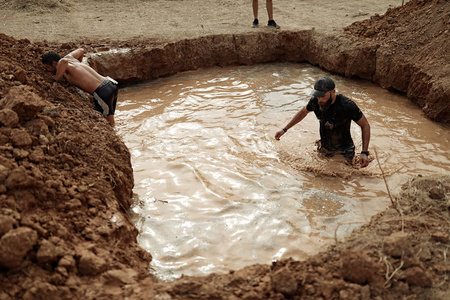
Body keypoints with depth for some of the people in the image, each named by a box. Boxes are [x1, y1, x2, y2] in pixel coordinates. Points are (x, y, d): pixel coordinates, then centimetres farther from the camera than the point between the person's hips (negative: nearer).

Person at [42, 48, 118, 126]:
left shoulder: (60, 65, -5)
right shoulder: (69, 57, 17)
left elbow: (64, 61, -31)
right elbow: (81, 50, 37)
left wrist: (56, 79, -17)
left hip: (102, 91, -9)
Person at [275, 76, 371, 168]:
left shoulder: (347, 105, -29)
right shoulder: (315, 101, -15)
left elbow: (365, 125, -18)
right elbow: (303, 112, 8)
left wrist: (364, 152, -26)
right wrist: (284, 129, 9)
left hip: (344, 151, -4)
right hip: (324, 148, 5)